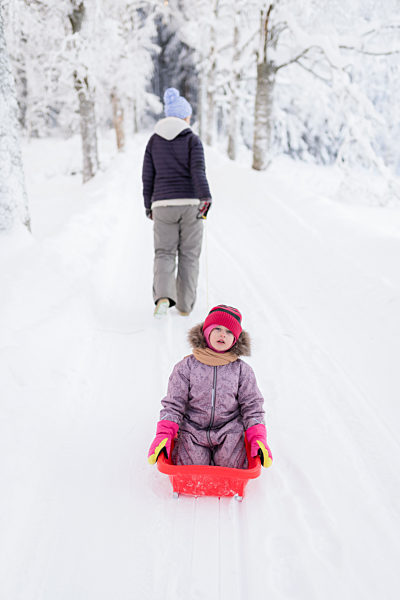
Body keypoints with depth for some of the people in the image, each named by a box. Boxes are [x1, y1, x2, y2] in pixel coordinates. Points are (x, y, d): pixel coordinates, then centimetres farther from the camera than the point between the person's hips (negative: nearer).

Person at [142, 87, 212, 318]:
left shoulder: (154, 140, 9)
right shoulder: (193, 139, 0)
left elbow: (147, 176, 8)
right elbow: (198, 171, -15)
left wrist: (149, 205, 16)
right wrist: (206, 198, -21)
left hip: (163, 204, 2)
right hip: (190, 203, -2)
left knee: (164, 253, 7)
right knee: (189, 255, 9)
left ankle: (163, 296, -18)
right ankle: (185, 305, 13)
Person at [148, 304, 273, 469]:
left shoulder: (242, 370, 3)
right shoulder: (186, 367, 0)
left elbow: (252, 406, 5)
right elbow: (173, 404, 1)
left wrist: (258, 440, -7)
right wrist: (163, 436, -11)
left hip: (229, 431, 1)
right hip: (193, 430, 0)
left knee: (231, 462, -22)